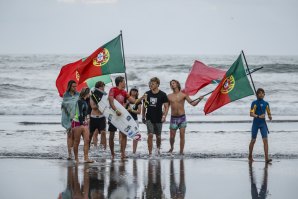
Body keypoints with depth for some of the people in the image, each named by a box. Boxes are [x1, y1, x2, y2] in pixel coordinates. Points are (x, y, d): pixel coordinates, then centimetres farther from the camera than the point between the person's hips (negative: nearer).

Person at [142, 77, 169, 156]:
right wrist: (143, 116, 9)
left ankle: (158, 148, 40)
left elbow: (166, 107, -3)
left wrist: (164, 116, -16)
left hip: (158, 119, -1)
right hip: (149, 118, 1)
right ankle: (150, 153, -11)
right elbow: (144, 106, 11)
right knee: (150, 135, -13)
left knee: (158, 136, 11)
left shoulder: (162, 95, -5)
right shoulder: (147, 94, 2)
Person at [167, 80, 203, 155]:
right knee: (172, 136, 2)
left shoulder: (183, 95, 1)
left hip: (182, 117, -1)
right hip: (173, 118, 1)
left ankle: (181, 151, 2)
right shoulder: (169, 96, 6)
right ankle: (172, 148, 29)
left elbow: (193, 103, -2)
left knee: (182, 135, -5)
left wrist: (199, 100, -19)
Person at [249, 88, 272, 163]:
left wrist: (270, 117, -8)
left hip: (263, 124, 2)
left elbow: (269, 113, 15)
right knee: (253, 140, 7)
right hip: (255, 123, -2)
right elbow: (251, 114, -12)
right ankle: (250, 156, 27)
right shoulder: (254, 103, -3)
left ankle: (266, 158, -16)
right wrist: (259, 116, -28)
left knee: (265, 140, -11)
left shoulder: (266, 103, 8)